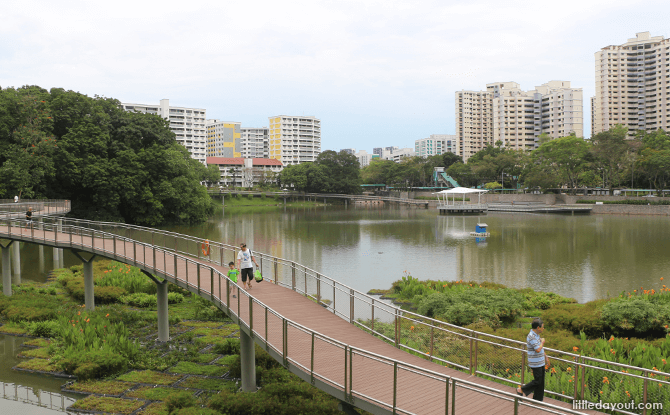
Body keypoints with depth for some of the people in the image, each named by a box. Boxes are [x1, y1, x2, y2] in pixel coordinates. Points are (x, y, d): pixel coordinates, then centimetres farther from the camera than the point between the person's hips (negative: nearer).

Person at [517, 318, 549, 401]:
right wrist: (542, 342, -12)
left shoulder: (537, 335, 11)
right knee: (537, 381, -4)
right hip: (535, 363, -9)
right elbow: (538, 350, -28)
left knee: (541, 382, 12)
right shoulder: (531, 337, -22)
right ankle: (521, 390, 9)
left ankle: (538, 399, 20)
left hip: (540, 362, 9)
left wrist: (546, 357, 25)